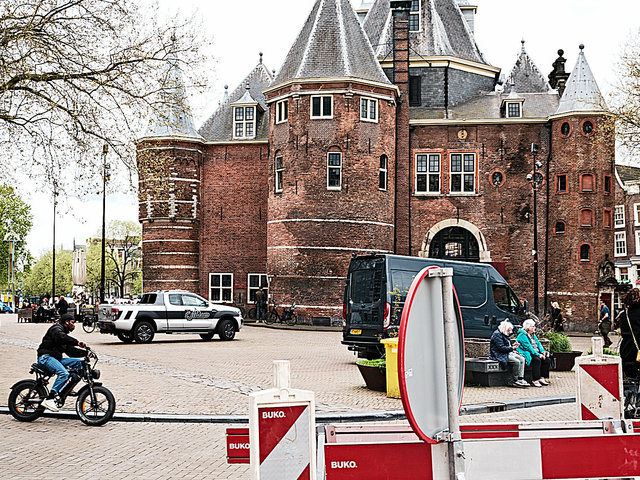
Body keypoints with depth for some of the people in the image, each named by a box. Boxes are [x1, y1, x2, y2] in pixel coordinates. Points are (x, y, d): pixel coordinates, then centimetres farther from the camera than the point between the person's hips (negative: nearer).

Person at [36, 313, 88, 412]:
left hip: (56, 359, 9)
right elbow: (61, 337, -27)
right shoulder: (57, 328, -2)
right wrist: (77, 343, -34)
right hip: (46, 357, -9)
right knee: (64, 373, -30)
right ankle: (49, 399, -33)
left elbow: (71, 351, 22)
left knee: (78, 362, -1)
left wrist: (85, 352, 8)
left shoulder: (65, 333, 27)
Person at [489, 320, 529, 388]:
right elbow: (501, 347, -21)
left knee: (522, 359, -5)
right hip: (500, 355, -11)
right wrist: (512, 348, -16)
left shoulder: (504, 335, 19)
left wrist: (512, 346, 7)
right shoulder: (497, 335, -14)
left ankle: (521, 379, -11)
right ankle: (515, 381, -14)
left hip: (508, 353, 11)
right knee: (517, 362, -25)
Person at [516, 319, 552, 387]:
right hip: (528, 354, -9)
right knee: (537, 360, -34)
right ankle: (535, 381, -30)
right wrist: (538, 355, -22)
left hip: (536, 353, 9)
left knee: (547, 360, -13)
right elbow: (528, 347, -18)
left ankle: (542, 378, -10)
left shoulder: (533, 334, 19)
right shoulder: (522, 335, -11)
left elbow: (538, 343, 17)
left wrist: (543, 351, -3)